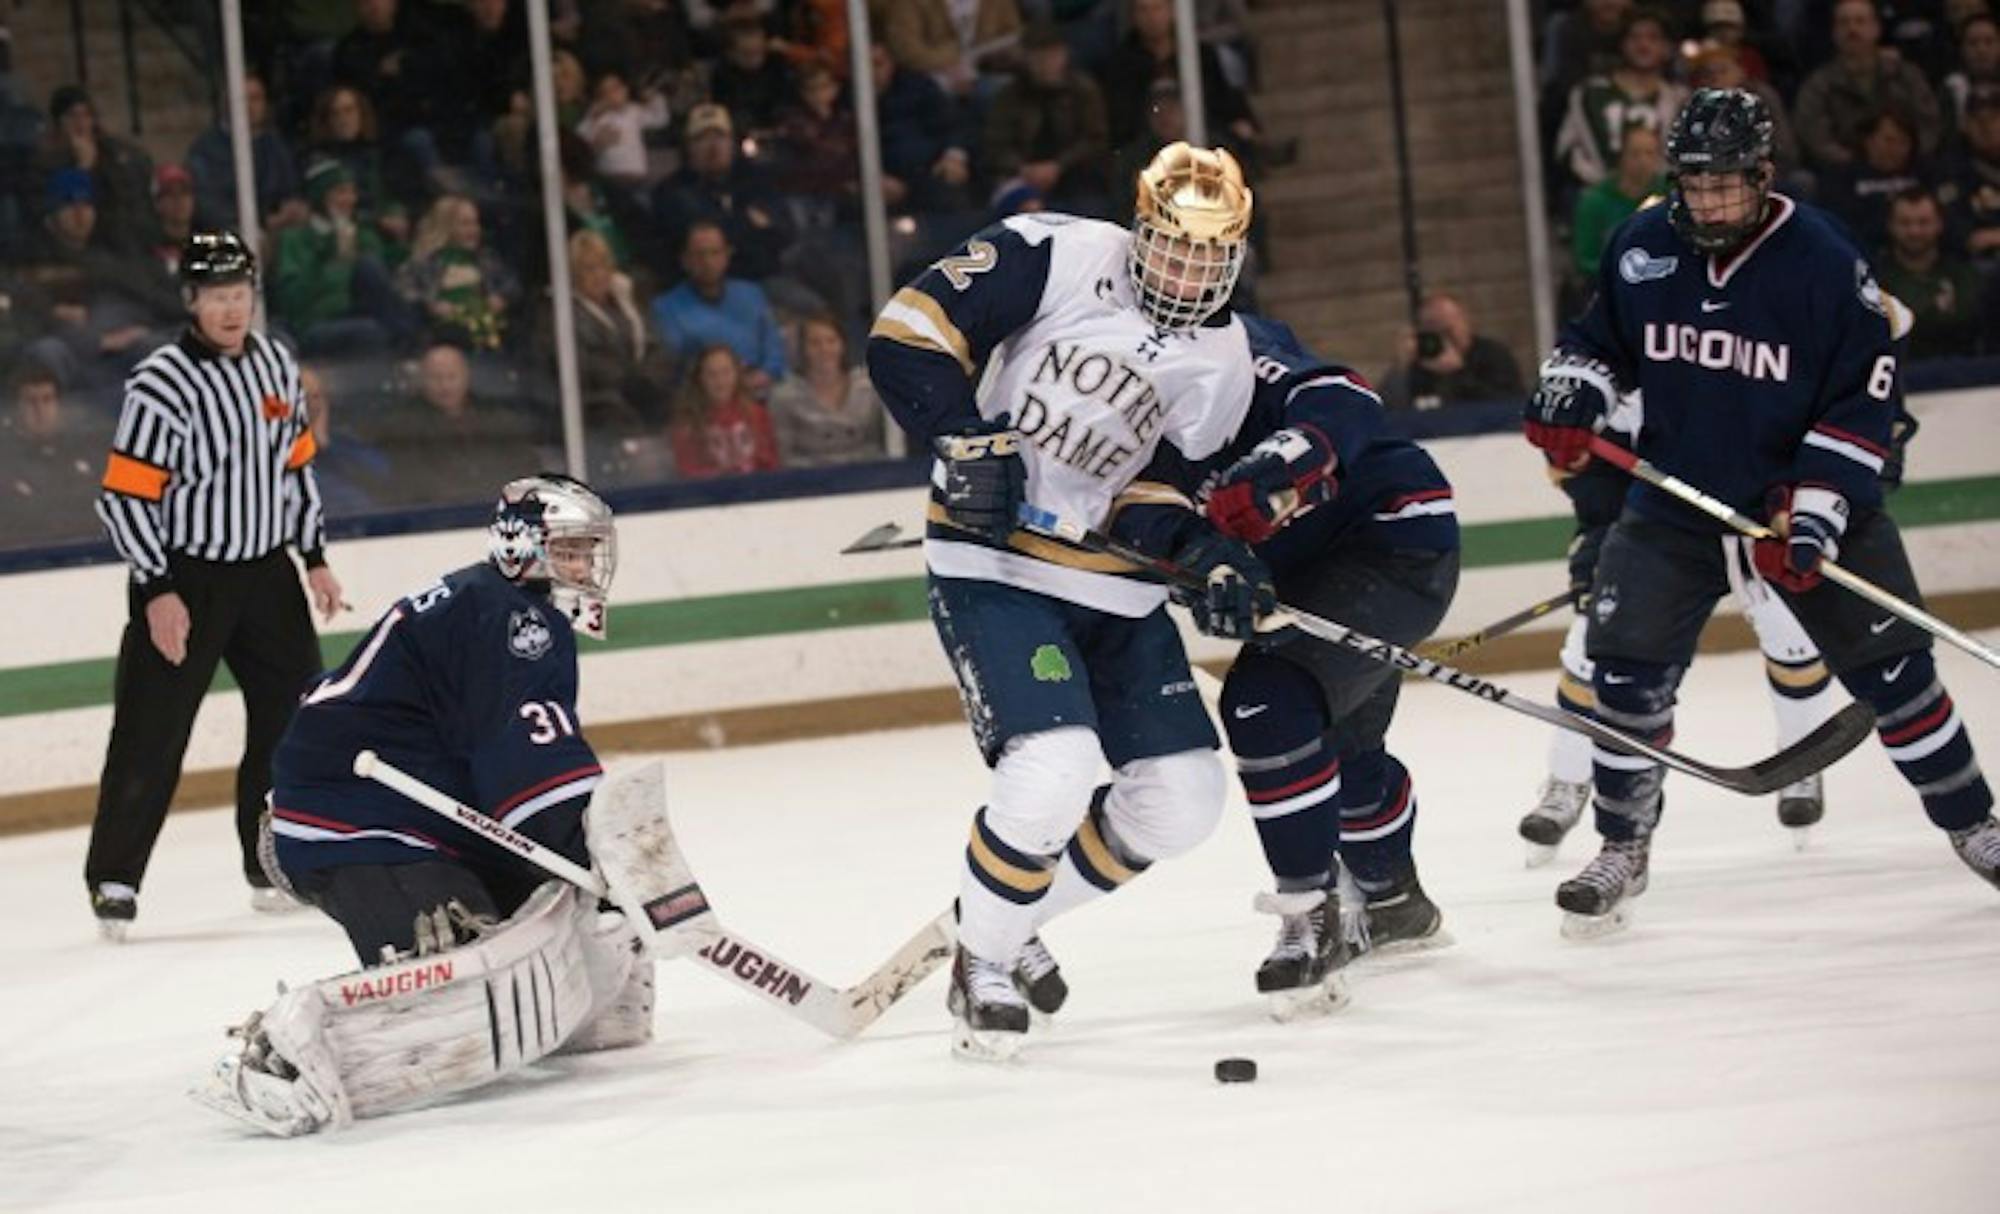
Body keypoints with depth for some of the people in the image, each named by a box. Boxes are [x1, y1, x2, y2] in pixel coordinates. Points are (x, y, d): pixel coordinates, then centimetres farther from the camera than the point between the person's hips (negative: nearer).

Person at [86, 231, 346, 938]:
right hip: (183, 580, -7)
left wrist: (316, 558, 13)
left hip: (265, 572, 7)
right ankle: (114, 878, 3)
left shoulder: (275, 365, 5)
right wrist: (157, 593, -19)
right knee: (153, 734, -6)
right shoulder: (161, 384, -16)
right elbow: (124, 496, -16)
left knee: (297, 715, 10)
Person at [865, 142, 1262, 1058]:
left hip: (1113, 586, 7)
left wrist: (1218, 565, -13)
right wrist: (965, 438, -22)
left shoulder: (1222, 361, 5)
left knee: (1182, 798, 2)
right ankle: (983, 963, 2)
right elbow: (910, 330, -13)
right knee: (1053, 772, -23)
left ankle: (1017, 919, 25)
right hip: (992, 564, -7)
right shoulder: (1057, 257, -11)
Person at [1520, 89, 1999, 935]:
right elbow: (1600, 337, 14)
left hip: (1806, 500, -2)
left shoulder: (1823, 262, -15)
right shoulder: (1641, 251, -4)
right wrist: (1567, 396, -8)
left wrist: (1816, 512, -22)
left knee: (1890, 667, 0)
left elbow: (1862, 402, -14)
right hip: (1675, 501, 2)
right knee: (1627, 668, -8)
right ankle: (1623, 849, 9)